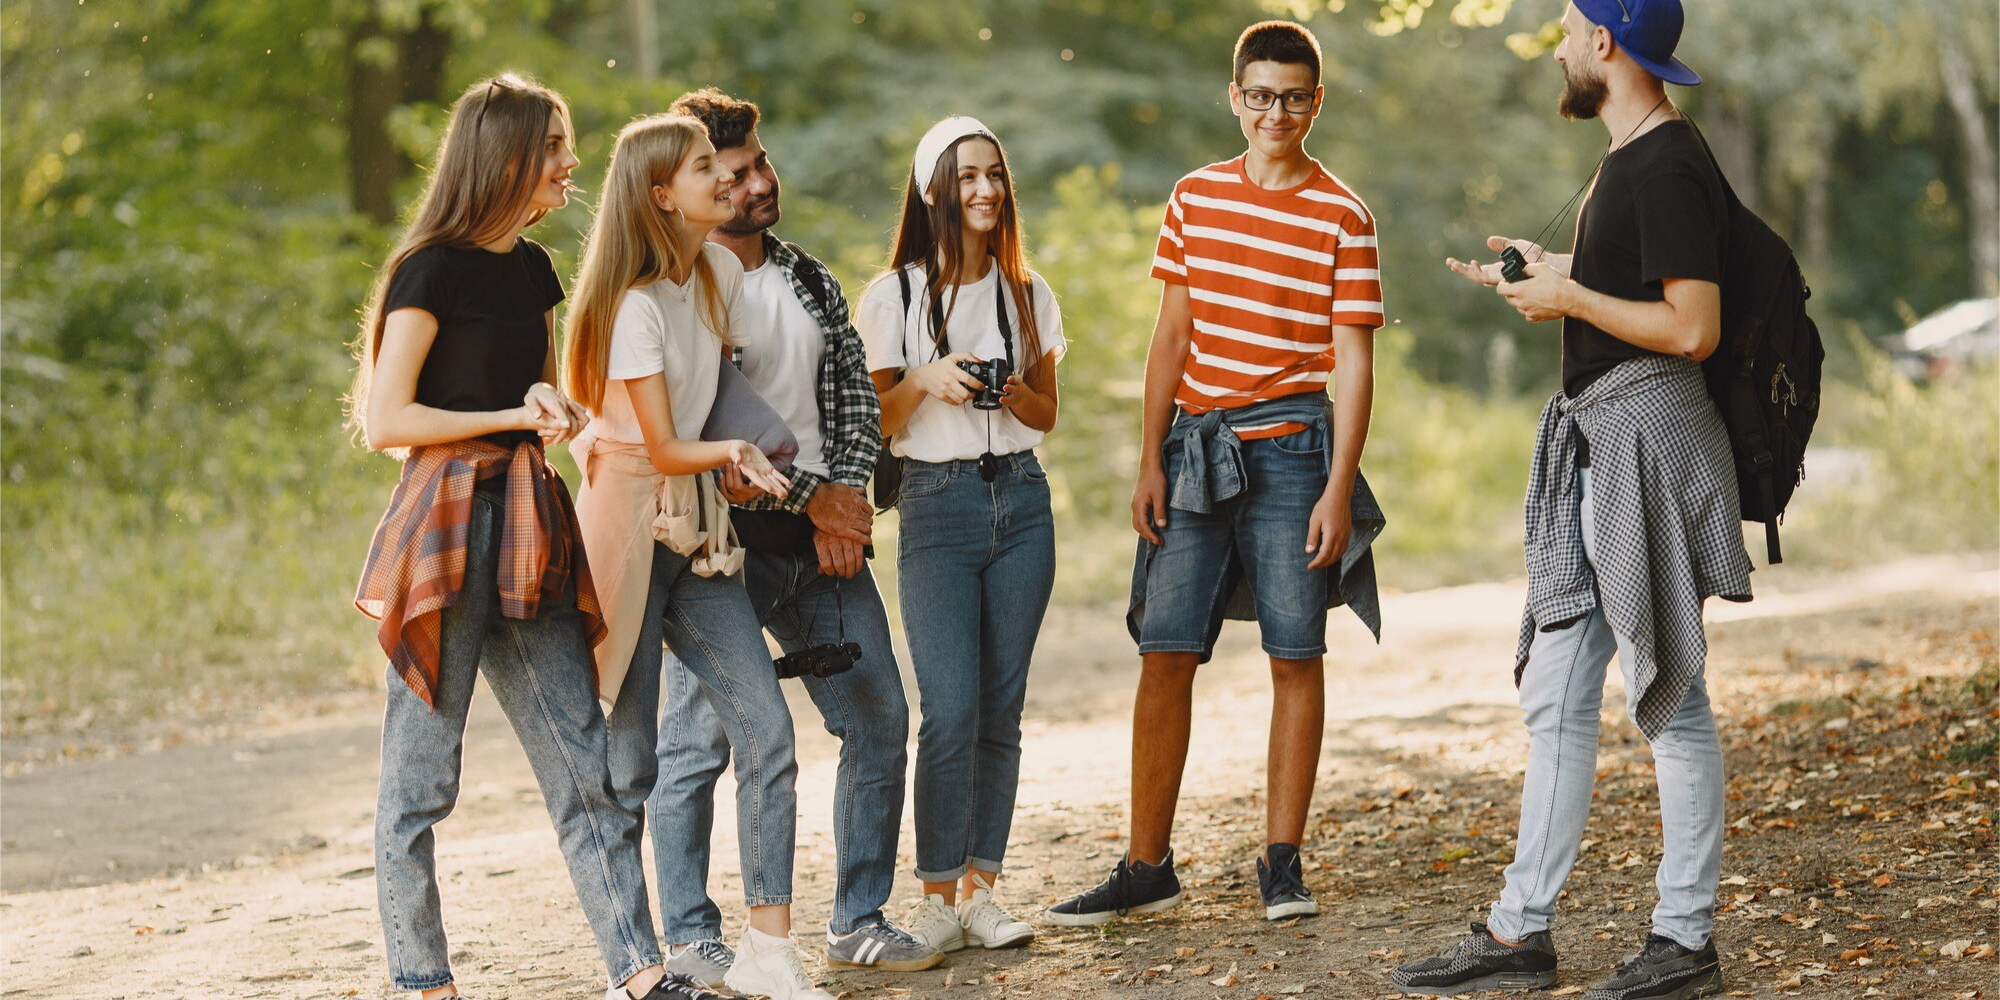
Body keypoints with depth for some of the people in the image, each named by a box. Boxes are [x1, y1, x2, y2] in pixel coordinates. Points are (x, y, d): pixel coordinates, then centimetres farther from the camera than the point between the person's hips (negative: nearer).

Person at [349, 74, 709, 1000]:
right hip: (446, 523, -7)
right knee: (421, 774, -1)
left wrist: (558, 413, 4)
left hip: (525, 528, 8)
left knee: (585, 764, 2)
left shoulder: (531, 268, 16)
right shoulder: (431, 269, -7)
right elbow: (385, 420, -11)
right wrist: (516, 417, -9)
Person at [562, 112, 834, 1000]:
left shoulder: (721, 273, 8)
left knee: (766, 728, -6)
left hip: (696, 528, 7)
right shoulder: (637, 303, -15)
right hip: (629, 520, -7)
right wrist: (734, 452, -30)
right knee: (630, 760, -3)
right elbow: (664, 448, -15)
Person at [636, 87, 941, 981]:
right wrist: (810, 500, -12)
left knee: (879, 719, 6)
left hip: (823, 533, 7)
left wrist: (845, 493, -3)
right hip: (722, 539, -7)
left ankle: (859, 921, 17)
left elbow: (856, 394, 14)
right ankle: (691, 940, 6)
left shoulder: (811, 281, 14)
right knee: (698, 741, -4)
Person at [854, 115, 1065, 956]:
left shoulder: (1027, 293, 11)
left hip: (1020, 499, 4)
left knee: (1002, 707, 1)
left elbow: (1047, 414, 15)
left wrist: (1011, 392, -6)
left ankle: (980, 886, 8)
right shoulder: (893, 296, 0)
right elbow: (872, 420, 2)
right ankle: (936, 895, -3)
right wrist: (926, 382, -16)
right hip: (936, 505, -4)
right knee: (952, 709, -12)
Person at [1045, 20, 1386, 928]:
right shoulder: (1195, 197, 9)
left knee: (1295, 655, 0)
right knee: (1165, 654, 0)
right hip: (1197, 444, 3)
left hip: (1290, 445, -3)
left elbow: (1353, 362, -3)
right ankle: (1146, 867, 6)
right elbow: (1172, 336, 12)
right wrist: (1151, 463, 6)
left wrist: (1339, 487, -10)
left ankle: (1283, 860, 10)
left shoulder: (1342, 217, -1)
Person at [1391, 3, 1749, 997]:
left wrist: (1572, 298, -13)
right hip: (1593, 444, 11)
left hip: (1646, 441, -11)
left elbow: (1692, 326, -23)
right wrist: (1546, 274, 18)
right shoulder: (1625, 158, 17)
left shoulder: (1668, 166, -15)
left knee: (1669, 697, -3)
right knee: (1556, 699, 11)